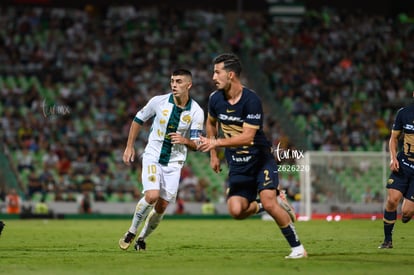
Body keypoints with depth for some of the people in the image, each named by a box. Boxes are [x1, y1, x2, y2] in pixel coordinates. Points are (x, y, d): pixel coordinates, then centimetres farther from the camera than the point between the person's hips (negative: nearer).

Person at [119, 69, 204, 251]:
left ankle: (142, 239, 23)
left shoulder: (196, 112, -8)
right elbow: (138, 120, 8)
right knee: (152, 196, -23)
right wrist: (129, 147, 7)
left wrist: (184, 141, -28)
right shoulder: (159, 101, -8)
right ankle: (131, 232, -3)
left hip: (174, 162, 2)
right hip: (152, 156, -2)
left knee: (162, 206, 0)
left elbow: (196, 145, -5)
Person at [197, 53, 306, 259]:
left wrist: (215, 143, -31)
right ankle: (257, 207, 23)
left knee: (269, 203, -21)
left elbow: (247, 136, -27)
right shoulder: (215, 99, -1)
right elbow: (211, 122, 20)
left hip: (261, 160, -5)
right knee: (236, 211, -13)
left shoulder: (251, 100, -21)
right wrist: (213, 155, 19)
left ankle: (297, 247, -6)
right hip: (237, 166, 5)